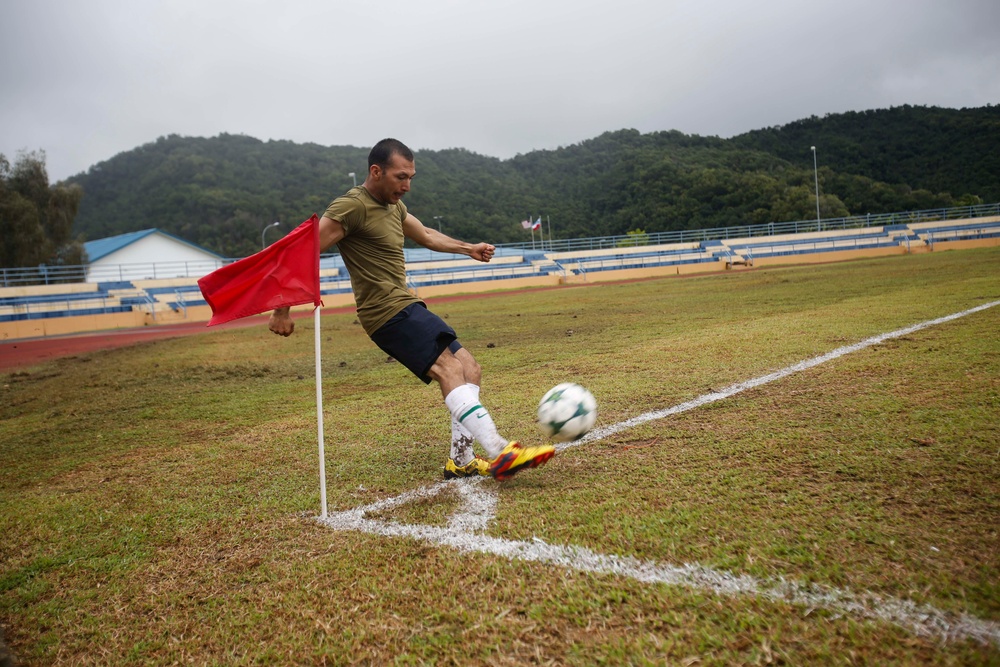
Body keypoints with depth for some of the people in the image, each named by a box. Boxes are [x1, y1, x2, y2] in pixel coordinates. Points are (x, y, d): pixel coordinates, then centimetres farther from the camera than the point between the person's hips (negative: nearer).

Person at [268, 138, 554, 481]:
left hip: (406, 308, 10)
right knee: (449, 368, -23)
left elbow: (426, 235, 34)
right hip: (390, 311, -10)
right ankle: (501, 454, -31)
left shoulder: (394, 205, 17)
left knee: (469, 369, 3)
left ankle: (461, 460, 7)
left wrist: (469, 248, 37)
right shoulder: (352, 207, -12)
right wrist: (282, 311, -12)